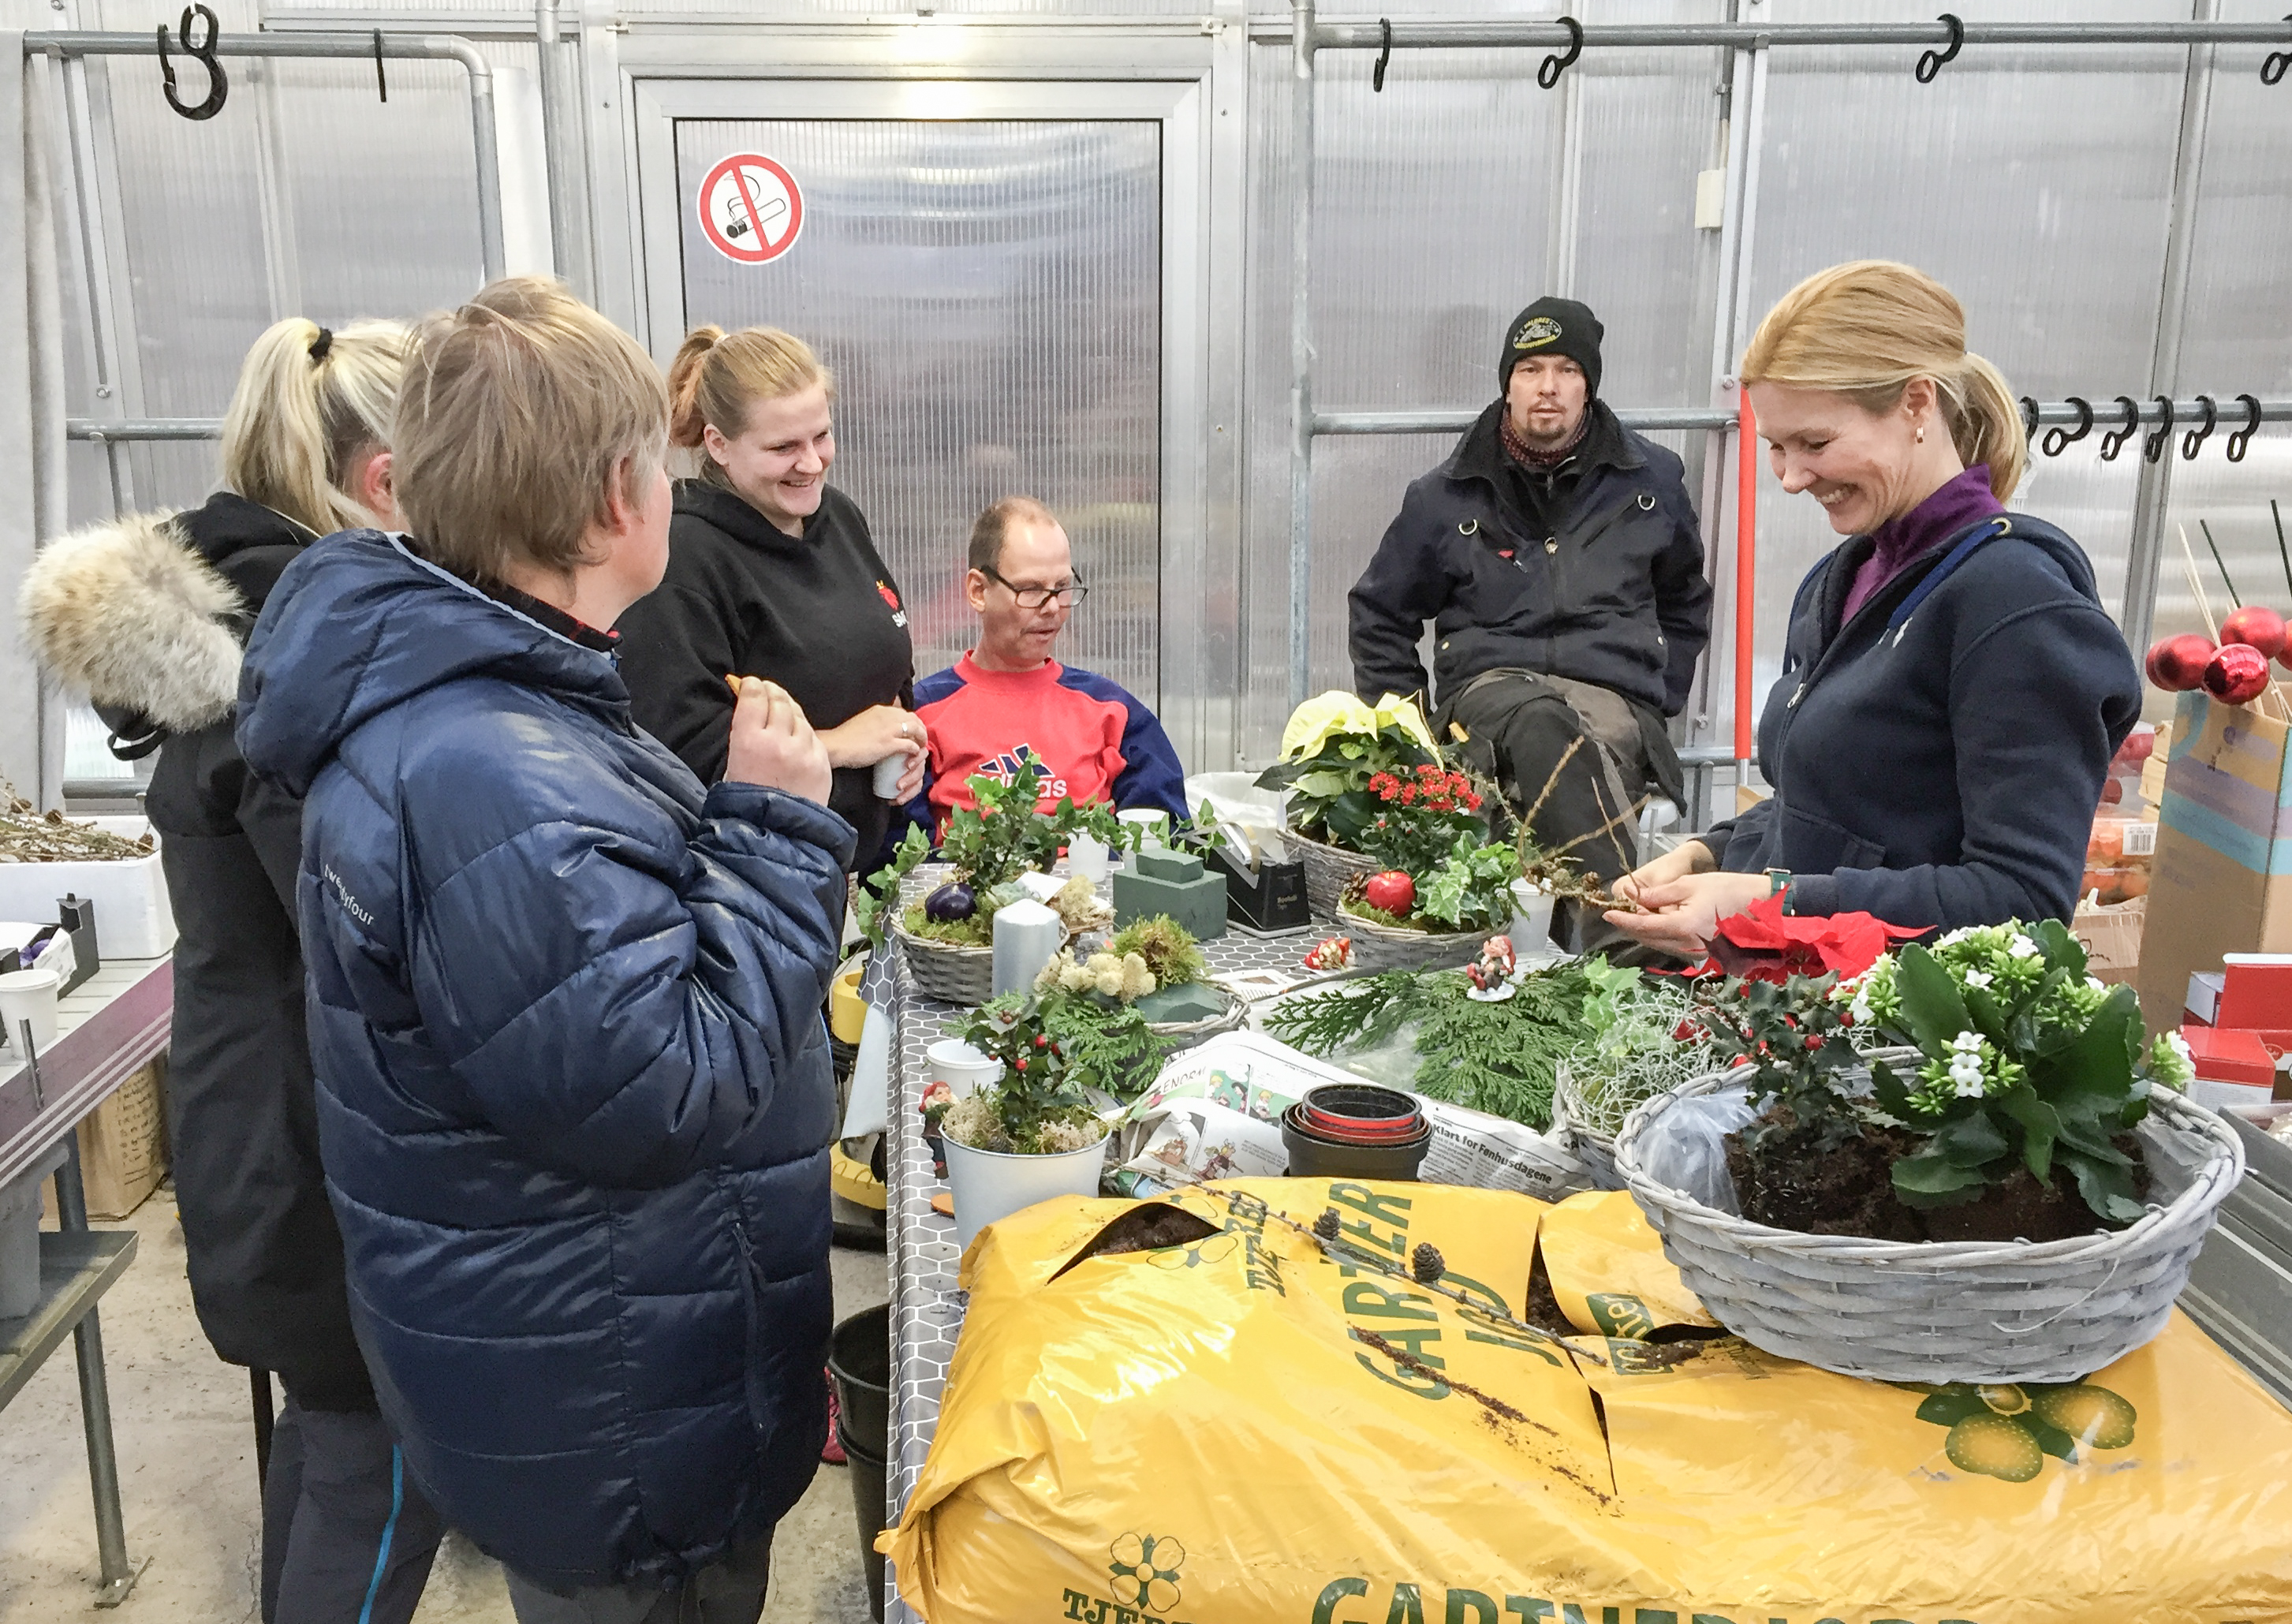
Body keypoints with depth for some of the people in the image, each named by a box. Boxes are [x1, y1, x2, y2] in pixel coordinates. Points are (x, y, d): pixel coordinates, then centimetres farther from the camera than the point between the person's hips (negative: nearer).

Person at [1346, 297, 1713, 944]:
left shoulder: (1652, 479, 17)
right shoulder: (1447, 495, 12)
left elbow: (1685, 604, 30)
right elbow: (1379, 613, 20)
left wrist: (1658, 701, 18)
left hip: (1613, 694, 2)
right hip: (1490, 684, -1)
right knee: (1545, 730, -40)